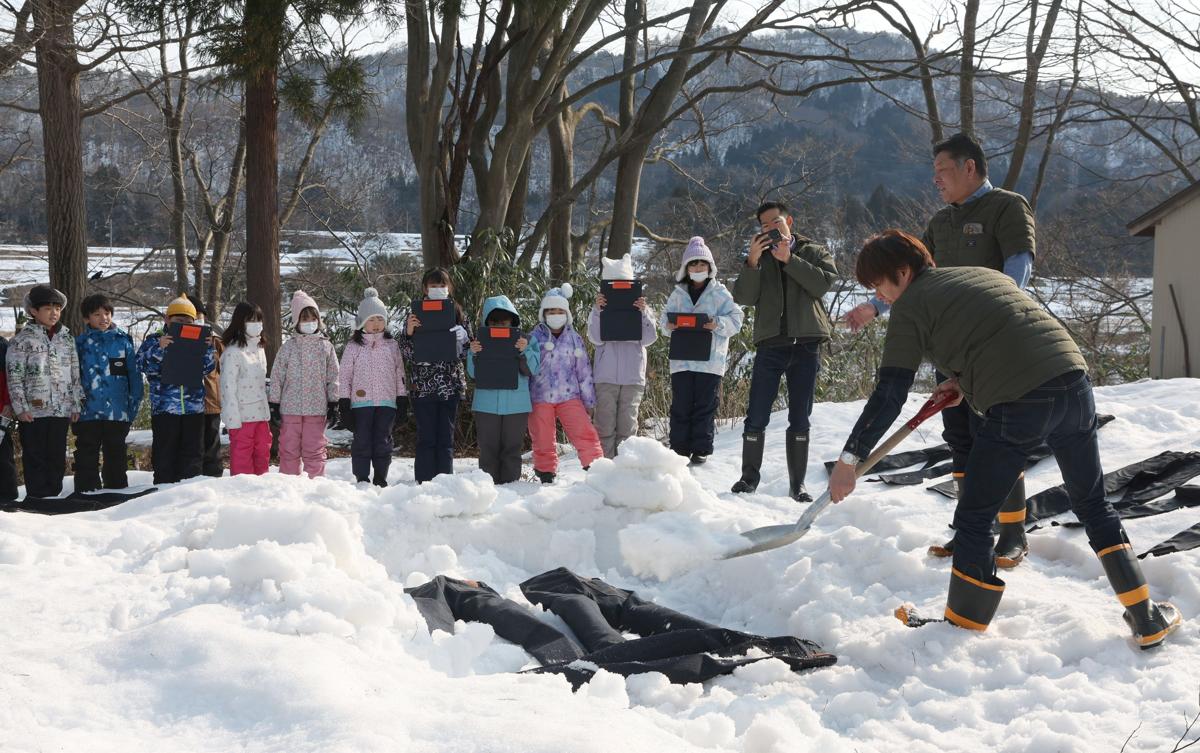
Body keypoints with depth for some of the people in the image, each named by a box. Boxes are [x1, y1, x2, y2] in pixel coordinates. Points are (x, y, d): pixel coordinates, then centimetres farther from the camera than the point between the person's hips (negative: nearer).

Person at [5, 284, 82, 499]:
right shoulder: (23, 339, -2)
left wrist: (76, 405, 10)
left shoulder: (67, 338, 11)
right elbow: (14, 376, -5)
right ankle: (37, 497, 5)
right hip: (33, 411, -4)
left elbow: (75, 375, 15)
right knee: (35, 457, 0)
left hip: (61, 410, 4)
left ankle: (54, 494, 16)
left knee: (57, 457, 8)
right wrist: (21, 408, -11)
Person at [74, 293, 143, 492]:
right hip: (88, 413, 0)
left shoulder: (123, 341, 4)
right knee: (86, 460, 4)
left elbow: (134, 375, 3)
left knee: (116, 457, 11)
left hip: (117, 413, 0)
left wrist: (134, 404, -4)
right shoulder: (80, 343, 3)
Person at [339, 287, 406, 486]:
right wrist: (344, 404, -1)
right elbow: (344, 376, 4)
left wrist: (402, 399, 8)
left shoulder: (391, 345, 9)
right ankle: (362, 481, 4)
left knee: (383, 443, 2)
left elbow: (400, 373, 13)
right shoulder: (353, 346, 4)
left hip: (386, 402, 1)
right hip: (361, 402, -1)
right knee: (362, 442, -2)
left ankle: (380, 480, 11)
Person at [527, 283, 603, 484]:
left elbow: (584, 371, 10)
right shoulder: (534, 338, 2)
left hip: (569, 396, 1)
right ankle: (546, 474, 20)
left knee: (585, 433, -11)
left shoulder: (574, 338, 8)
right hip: (540, 398, 0)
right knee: (543, 440, 6)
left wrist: (588, 400, 9)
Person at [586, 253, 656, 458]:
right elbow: (596, 339, -6)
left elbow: (648, 339, -2)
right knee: (605, 426, -1)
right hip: (606, 377, -1)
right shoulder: (601, 310, 7)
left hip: (633, 377, 1)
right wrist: (597, 310, -15)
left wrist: (644, 313, -14)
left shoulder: (641, 308, 9)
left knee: (627, 426, 4)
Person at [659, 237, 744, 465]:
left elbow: (735, 318, 1)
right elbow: (664, 318, 17)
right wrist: (669, 325, -5)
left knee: (705, 405, 0)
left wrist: (718, 324, -16)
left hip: (709, 359, -2)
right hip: (681, 358, 2)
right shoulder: (678, 294, 12)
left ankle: (701, 449, 7)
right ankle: (679, 449, 8)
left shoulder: (719, 292, 4)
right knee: (681, 406, 2)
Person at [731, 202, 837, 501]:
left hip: (806, 344, -1)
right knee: (756, 417, -3)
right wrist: (752, 262, -12)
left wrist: (789, 260, -12)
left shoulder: (814, 252, 12)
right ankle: (749, 476, 10)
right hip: (770, 344, 1)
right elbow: (744, 297, 1)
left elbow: (824, 283, -9)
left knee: (800, 419, 4)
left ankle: (797, 484, 10)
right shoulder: (760, 257, 16)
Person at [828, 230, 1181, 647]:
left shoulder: (911, 306, 5)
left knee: (973, 519, 9)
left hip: (1017, 407, -7)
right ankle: (1146, 619, 23)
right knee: (1093, 504, 21)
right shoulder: (986, 273, 26)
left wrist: (850, 458, 2)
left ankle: (963, 629, 15)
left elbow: (889, 396, -1)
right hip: (1075, 381, 7)